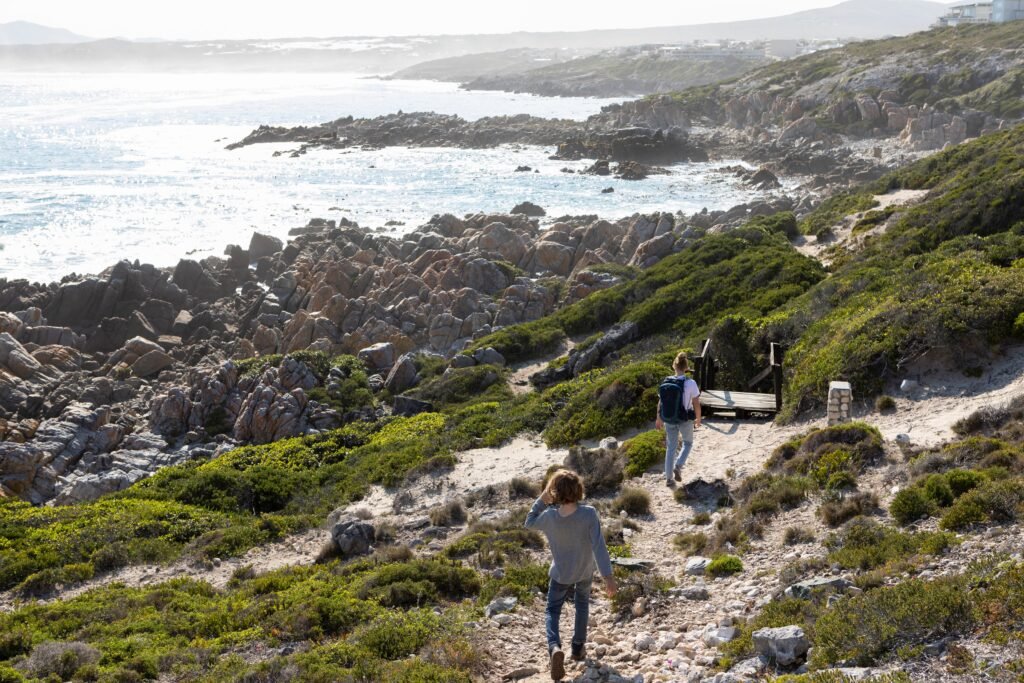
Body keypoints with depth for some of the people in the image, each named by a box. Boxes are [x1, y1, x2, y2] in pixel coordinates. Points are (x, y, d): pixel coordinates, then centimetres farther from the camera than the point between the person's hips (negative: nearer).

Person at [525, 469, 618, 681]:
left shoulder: (549, 516, -24)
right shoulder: (589, 514, -29)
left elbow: (530, 522, -1)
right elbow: (599, 546, -27)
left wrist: (542, 499, -9)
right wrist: (608, 576, -22)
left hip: (560, 574, 0)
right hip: (584, 572, 0)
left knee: (553, 611, 16)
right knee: (582, 604, 29)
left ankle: (554, 647, -11)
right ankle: (578, 647, 36)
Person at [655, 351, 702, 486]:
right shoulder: (691, 383, -18)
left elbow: (660, 402, 0)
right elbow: (696, 404, -12)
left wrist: (659, 418, 15)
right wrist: (698, 419, 5)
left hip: (669, 419, 3)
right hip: (685, 420, -3)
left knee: (671, 447, 18)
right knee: (688, 443, 24)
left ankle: (668, 477, 19)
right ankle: (678, 467, 3)